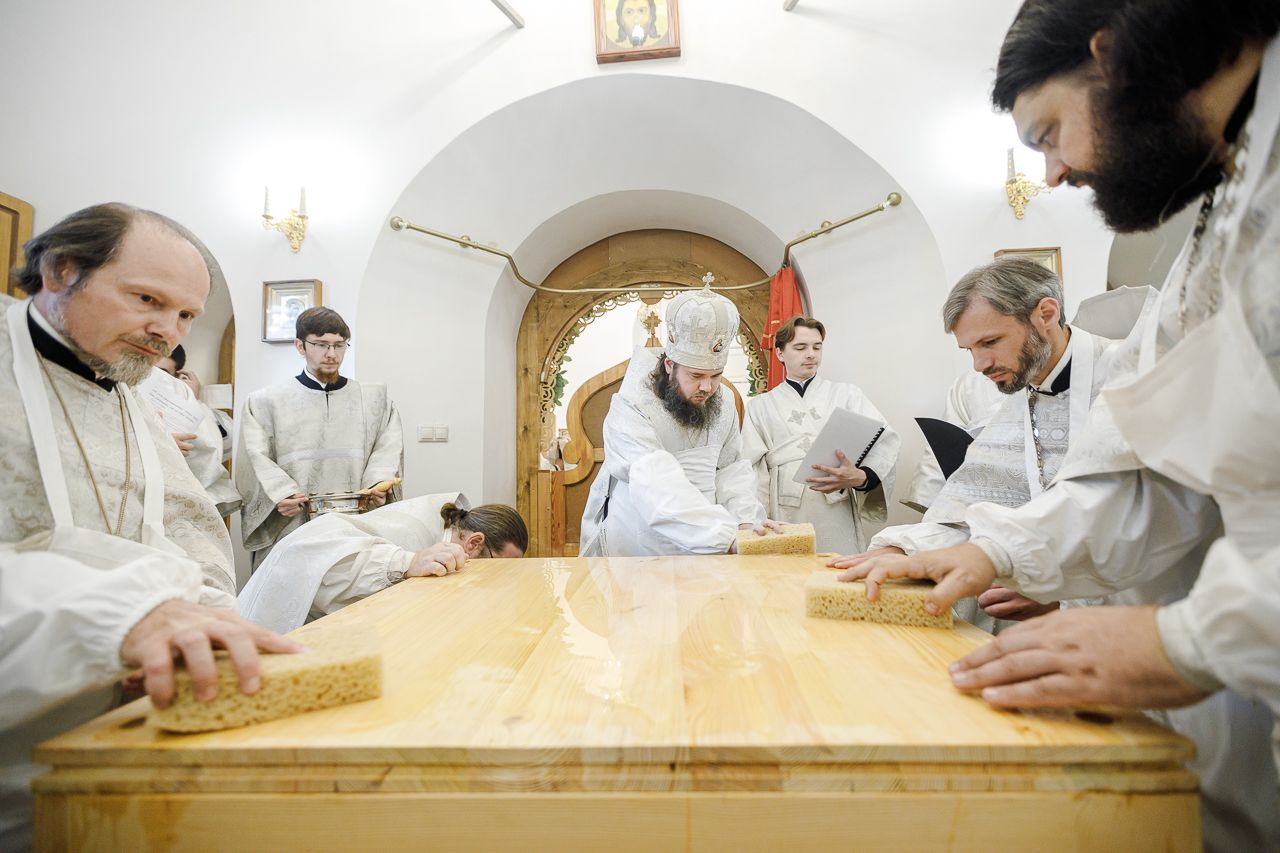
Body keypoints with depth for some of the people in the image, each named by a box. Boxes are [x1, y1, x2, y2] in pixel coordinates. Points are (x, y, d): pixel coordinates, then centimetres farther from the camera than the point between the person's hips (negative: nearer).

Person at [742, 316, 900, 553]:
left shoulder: (847, 394, 15)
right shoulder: (760, 405, 18)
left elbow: (885, 443, 1)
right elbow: (754, 471, 9)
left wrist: (861, 477, -19)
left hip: (838, 514, 0)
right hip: (785, 515, 0)